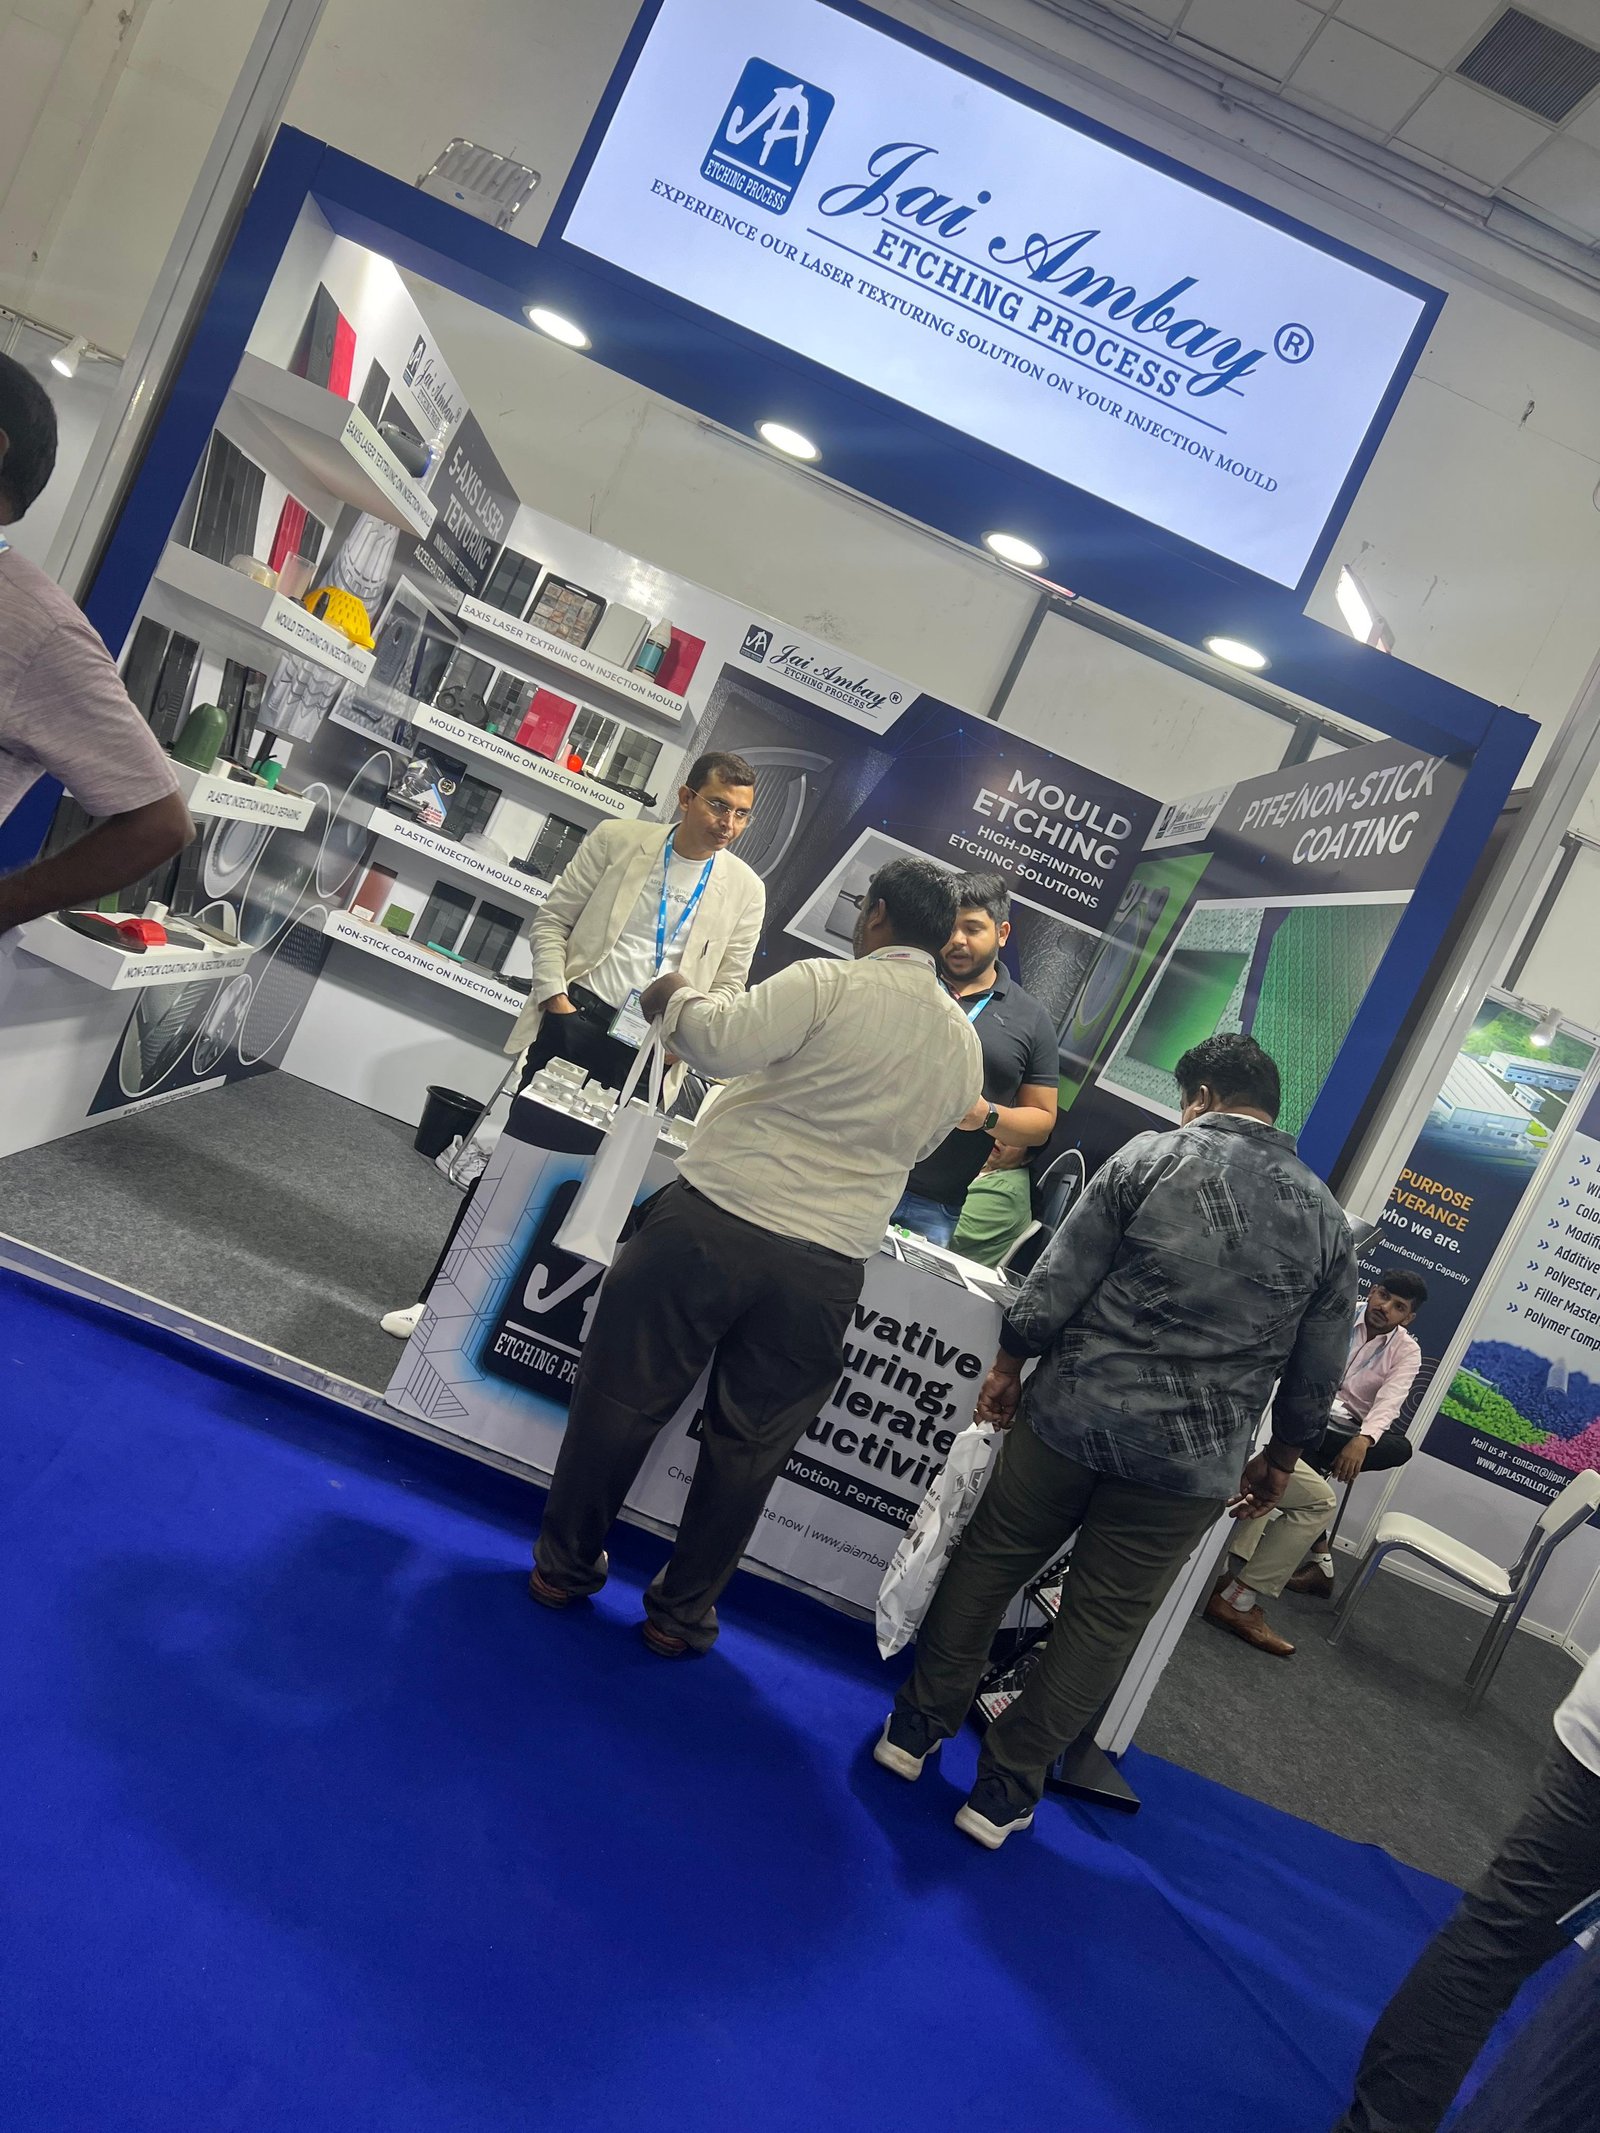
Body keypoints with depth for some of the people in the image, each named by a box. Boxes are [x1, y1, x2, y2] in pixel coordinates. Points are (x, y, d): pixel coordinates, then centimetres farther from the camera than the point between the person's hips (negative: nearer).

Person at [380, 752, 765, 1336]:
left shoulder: (746, 889, 4)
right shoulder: (617, 839, 2)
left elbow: (728, 986, 9)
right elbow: (551, 919, 5)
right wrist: (553, 994, -8)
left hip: (648, 1050, 1)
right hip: (574, 1020, -1)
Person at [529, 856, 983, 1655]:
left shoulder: (827, 983, -8)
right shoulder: (964, 1047, 8)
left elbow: (721, 1043, -18)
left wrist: (676, 999, 1)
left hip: (714, 1220, -4)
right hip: (825, 1265, 4)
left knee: (624, 1396, 13)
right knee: (751, 1443, 16)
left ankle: (566, 1562, 28)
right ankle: (684, 1610, 28)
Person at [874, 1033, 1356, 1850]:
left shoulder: (1152, 1157, -5)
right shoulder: (1327, 1219, 3)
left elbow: (1056, 1283, -8)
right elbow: (1317, 1373, 7)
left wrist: (1009, 1363, 6)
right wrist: (1280, 1458, 22)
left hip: (1075, 1413, -1)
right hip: (1194, 1460, 2)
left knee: (988, 1562, 17)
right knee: (1104, 1623, 13)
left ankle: (919, 1724, 30)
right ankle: (1005, 1787, 22)